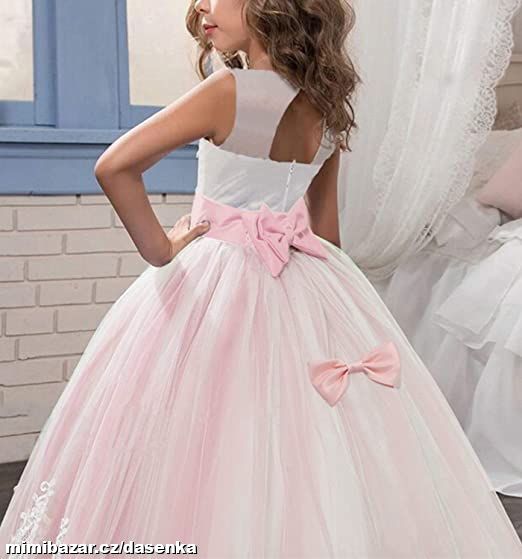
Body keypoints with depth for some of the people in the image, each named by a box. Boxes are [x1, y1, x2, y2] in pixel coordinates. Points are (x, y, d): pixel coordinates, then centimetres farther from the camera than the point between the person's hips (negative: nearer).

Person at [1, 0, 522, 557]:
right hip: (310, 289, 6)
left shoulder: (230, 91, -17)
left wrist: (157, 249, -14)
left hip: (219, 287, -6)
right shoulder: (326, 105, 2)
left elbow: (114, 166, -26)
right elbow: (326, 228, 11)